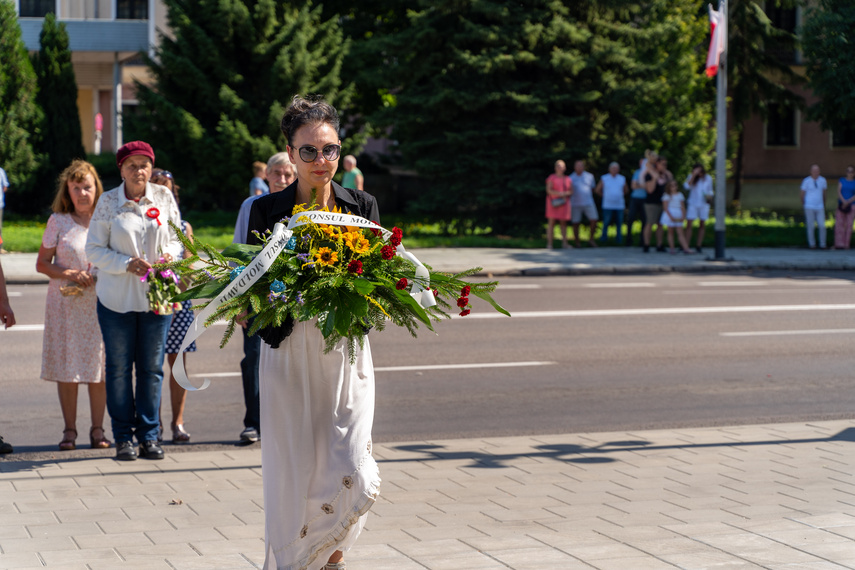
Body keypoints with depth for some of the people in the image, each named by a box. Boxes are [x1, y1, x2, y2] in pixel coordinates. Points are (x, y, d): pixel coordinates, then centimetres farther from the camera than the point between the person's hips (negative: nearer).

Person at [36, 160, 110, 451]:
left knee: (98, 365, -2)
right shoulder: (58, 221, 5)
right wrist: (70, 274, -10)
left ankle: (97, 429, 6)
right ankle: (69, 430, 8)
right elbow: (42, 263, 5)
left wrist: (98, 277, -9)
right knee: (66, 365, 0)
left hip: (100, 303, 0)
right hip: (65, 304, 0)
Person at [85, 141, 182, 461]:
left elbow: (177, 238, 12)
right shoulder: (108, 202, -2)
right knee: (119, 368, 3)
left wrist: (170, 254, -10)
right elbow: (93, 249, -2)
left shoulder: (164, 198, 3)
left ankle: (149, 435, 14)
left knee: (152, 368, 4)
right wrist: (126, 264, -17)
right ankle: (123, 437, 13)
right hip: (117, 297, -1)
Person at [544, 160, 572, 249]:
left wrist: (565, 194, -12)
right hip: (554, 203, -4)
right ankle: (549, 244, -5)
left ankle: (564, 243, 7)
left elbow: (571, 191, 9)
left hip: (564, 202, 4)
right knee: (551, 222, -5)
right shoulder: (551, 177, -1)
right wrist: (559, 193, -21)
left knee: (563, 222, 3)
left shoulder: (567, 179, 11)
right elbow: (549, 190, -10)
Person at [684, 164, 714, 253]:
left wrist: (709, 195, -6)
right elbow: (687, 186, -18)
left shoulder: (708, 178, 5)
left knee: (702, 225, 5)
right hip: (692, 203, -2)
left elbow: (710, 190, 15)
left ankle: (698, 246, 13)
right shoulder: (691, 177, 0)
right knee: (689, 224, -9)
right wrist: (694, 175, -23)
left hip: (704, 204, 3)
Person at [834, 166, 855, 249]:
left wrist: (848, 202, -19)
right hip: (841, 205, 1)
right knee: (839, 224, -8)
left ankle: (846, 245, 0)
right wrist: (844, 201, -20)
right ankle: (839, 244, -11)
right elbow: (839, 192, -4)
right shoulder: (841, 181, 9)